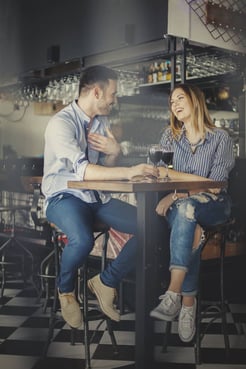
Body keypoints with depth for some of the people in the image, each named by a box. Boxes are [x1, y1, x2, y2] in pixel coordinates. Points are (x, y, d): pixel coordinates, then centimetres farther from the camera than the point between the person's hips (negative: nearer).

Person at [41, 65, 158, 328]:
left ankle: (106, 281, 3)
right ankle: (65, 290, -4)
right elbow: (83, 170, -30)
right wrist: (129, 172, -38)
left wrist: (114, 153, -7)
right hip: (64, 197, -7)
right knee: (82, 239, -37)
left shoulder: (101, 122, 9)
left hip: (96, 197, 7)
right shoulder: (61, 123, -16)